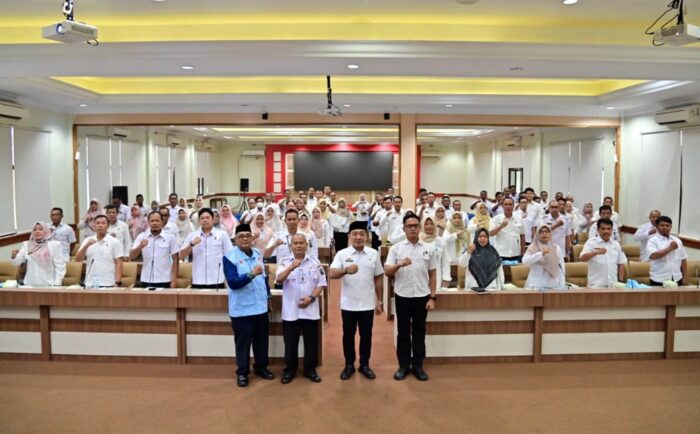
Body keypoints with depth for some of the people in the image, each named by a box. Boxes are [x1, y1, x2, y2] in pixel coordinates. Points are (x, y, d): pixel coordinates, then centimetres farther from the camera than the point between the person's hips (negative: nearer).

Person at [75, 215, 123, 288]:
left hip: (108, 285, -4)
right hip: (90, 284, 4)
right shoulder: (87, 241, 10)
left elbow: (119, 263, -5)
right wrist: (86, 245, -13)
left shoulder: (115, 242, -2)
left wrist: (117, 282, -13)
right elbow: (78, 259, 2)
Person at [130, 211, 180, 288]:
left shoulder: (170, 238, -1)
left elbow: (175, 260, 0)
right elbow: (132, 256, 1)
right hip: (146, 281, 2)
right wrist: (140, 246, -19)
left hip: (164, 281, -2)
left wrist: (174, 280, -6)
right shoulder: (141, 237, 5)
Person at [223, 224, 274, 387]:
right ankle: (242, 372, 22)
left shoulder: (258, 254, 6)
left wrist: (268, 296, 17)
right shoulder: (230, 257, -13)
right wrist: (251, 274, -35)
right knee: (243, 343, 6)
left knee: (262, 341, 16)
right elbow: (232, 283, -23)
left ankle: (261, 368, 33)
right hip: (242, 309, -5)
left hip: (261, 306, 6)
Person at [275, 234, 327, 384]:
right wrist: (291, 267, -32)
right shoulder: (285, 262, -1)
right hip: (290, 311, -1)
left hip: (310, 310, 1)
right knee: (290, 343, 9)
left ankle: (310, 369, 24)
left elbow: (321, 283, 1)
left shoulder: (315, 262, 2)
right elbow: (278, 280, -16)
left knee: (311, 342, 10)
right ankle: (289, 370, 24)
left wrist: (311, 297, -13)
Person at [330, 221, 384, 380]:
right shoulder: (342, 254, -6)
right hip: (348, 304, -1)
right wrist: (346, 270, -40)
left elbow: (378, 279, 6)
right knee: (348, 335, 10)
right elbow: (332, 274, -19)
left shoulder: (374, 254, 1)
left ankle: (364, 365, 26)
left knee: (366, 335, 11)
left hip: (368, 304, 2)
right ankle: (349, 365, 25)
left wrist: (379, 301, 6)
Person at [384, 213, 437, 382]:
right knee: (403, 332, 8)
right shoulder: (396, 248, -1)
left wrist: (432, 297, 1)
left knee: (419, 332, 9)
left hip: (422, 296, 1)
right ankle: (403, 365, 18)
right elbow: (387, 272, -6)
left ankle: (418, 365, 20)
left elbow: (432, 275, 7)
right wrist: (400, 264, -25)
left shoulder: (428, 249, 3)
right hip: (402, 296, -1)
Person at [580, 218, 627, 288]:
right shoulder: (591, 242, -3)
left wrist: (621, 281, 8)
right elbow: (582, 258, -18)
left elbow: (621, 264, 16)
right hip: (596, 285, -4)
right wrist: (596, 252, -33)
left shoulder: (616, 244, 12)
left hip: (613, 285, 5)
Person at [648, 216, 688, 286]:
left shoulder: (677, 240, 12)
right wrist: (670, 248, -13)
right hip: (659, 280, -5)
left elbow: (683, 260, 14)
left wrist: (685, 277, 9)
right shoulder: (653, 240, -4)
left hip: (677, 279, 5)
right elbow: (653, 256, -22)